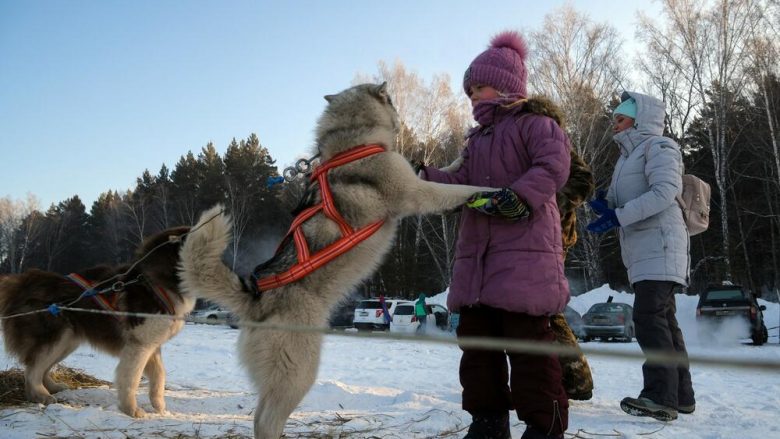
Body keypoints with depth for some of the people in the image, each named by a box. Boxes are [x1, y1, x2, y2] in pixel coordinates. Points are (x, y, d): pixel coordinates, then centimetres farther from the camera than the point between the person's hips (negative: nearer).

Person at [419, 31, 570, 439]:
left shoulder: (533, 124, 2)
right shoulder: (476, 139, 26)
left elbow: (554, 165, -16)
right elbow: (462, 182, 13)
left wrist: (518, 196, -27)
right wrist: (423, 176, -1)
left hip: (525, 249, -8)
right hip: (476, 253, 8)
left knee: (528, 339, -8)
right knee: (475, 337, 8)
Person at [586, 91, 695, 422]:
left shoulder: (658, 146, -3)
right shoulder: (628, 156, 25)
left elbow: (666, 191, -19)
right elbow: (624, 203, 23)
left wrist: (618, 216, -22)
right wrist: (605, 204, 0)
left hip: (659, 245, -10)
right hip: (643, 250, 10)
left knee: (649, 316, -18)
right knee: (663, 320, 9)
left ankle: (661, 396, -20)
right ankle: (681, 394, 14)